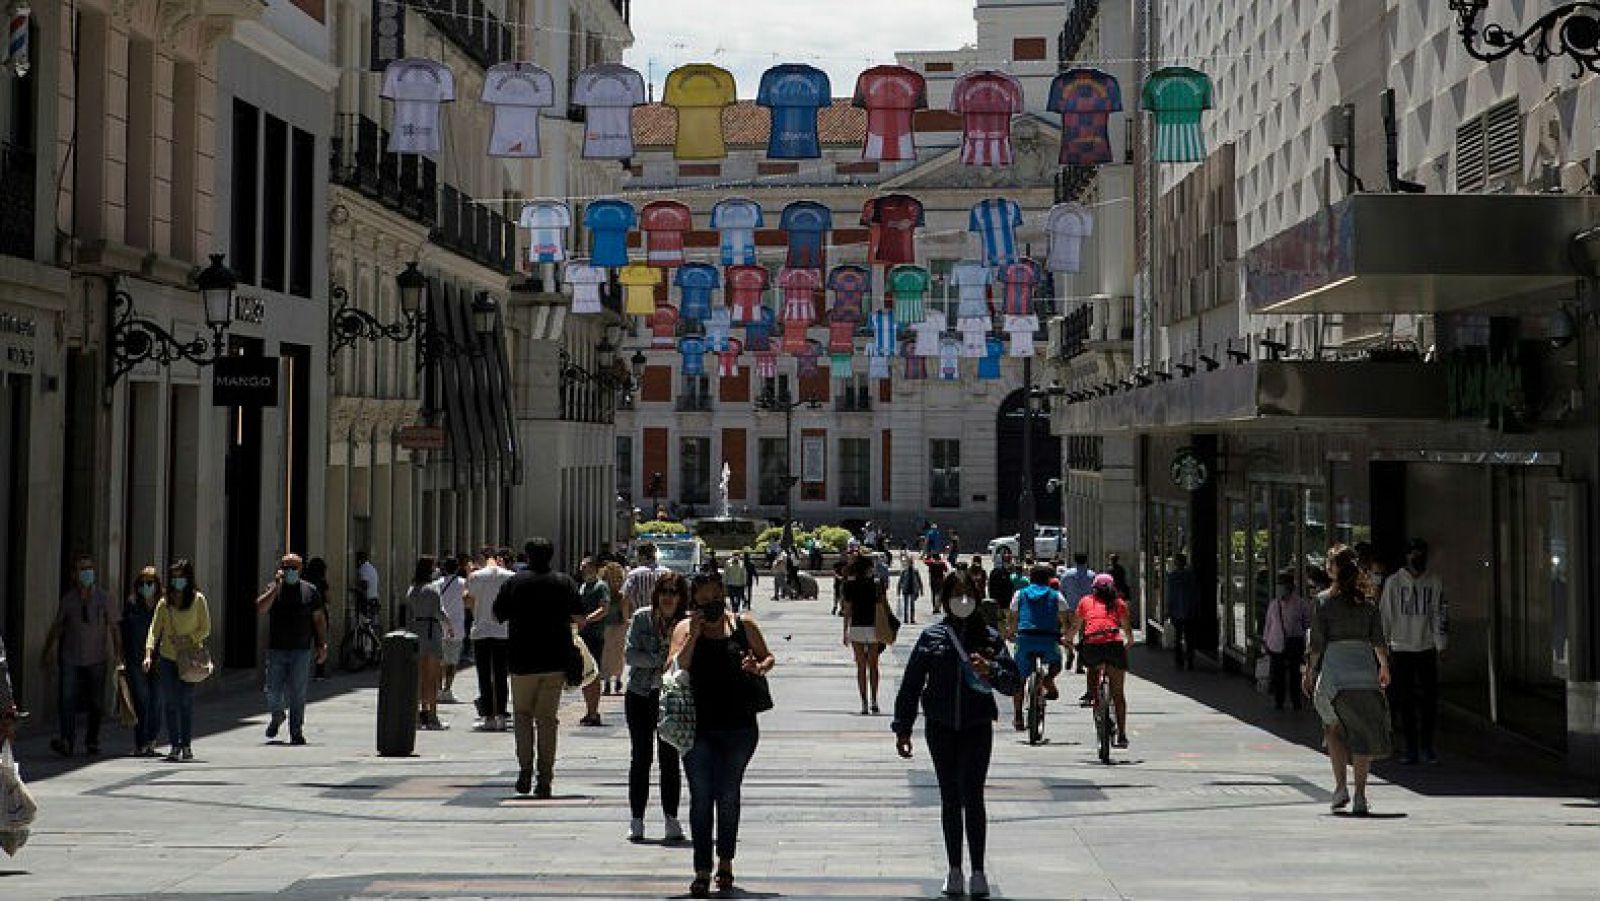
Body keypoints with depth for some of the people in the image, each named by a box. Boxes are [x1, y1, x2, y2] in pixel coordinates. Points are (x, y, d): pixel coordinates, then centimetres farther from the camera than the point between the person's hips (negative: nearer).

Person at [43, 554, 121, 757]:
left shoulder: (103, 598, 2)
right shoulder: (67, 599, 4)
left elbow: (114, 627, 3)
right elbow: (56, 627, 13)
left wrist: (118, 654, -4)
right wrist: (48, 651, 12)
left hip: (96, 658, 0)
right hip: (71, 658, 0)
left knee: (96, 702, 4)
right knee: (67, 699, -14)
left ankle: (92, 741, 18)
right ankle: (66, 740, -18)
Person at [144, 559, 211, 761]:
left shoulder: (198, 600, 0)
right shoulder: (164, 603, 5)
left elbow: (205, 630, 2)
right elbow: (154, 630, -1)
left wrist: (187, 639, -15)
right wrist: (148, 654, -15)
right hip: (168, 658, 2)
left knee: (186, 701, -8)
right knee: (169, 702, -1)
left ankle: (187, 745, 1)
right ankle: (174, 745, 7)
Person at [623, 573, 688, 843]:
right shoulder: (641, 618, 0)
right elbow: (630, 653, -7)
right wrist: (659, 662, -16)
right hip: (640, 695, 0)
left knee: (669, 757, 0)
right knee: (641, 757, 3)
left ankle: (671, 818, 9)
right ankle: (636, 820, 10)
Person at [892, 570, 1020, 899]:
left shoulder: (989, 638, 2)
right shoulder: (931, 637, 3)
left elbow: (1013, 682, -2)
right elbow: (910, 684, 7)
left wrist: (991, 671, -23)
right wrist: (903, 728, 4)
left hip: (977, 727, -1)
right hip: (941, 727, 2)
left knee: (972, 797, -10)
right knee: (950, 798, 8)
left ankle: (977, 872, -6)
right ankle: (955, 871, 16)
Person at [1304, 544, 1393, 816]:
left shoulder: (1323, 601, -3)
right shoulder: (1368, 601, 5)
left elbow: (1317, 644, -4)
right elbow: (1379, 641, 4)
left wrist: (1309, 673, 6)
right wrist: (1384, 666, 19)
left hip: (1333, 671, -2)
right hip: (1365, 670, 2)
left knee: (1333, 727, 17)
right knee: (1363, 733, 8)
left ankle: (1340, 786, 8)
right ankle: (1360, 796, 1)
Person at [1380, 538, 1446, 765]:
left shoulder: (1434, 582, 4)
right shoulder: (1393, 582, 1)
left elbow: (1440, 614, 5)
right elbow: (1385, 615, 2)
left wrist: (1441, 645, -1)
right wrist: (1385, 646, -2)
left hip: (1427, 648, 1)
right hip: (1400, 649, -1)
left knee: (1429, 699, 1)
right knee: (1404, 701, 2)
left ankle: (1427, 746, 12)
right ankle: (1410, 748, 9)